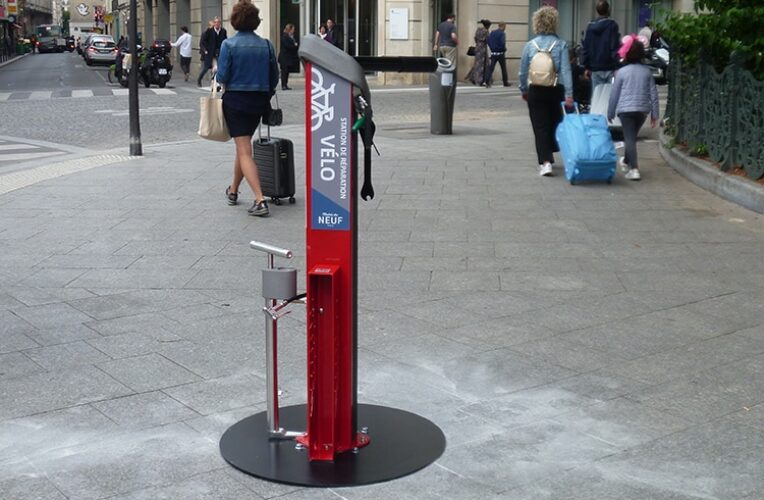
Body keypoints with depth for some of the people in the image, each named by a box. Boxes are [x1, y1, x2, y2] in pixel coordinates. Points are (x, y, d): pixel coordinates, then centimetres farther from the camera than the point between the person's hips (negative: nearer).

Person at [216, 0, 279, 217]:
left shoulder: (229, 44, -11)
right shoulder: (266, 45, 0)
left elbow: (222, 76, -11)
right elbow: (274, 77, 5)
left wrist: (217, 73, 11)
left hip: (235, 100, -4)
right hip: (259, 101, 5)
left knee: (244, 151, -5)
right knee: (243, 146, 22)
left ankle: (260, 200, -18)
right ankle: (233, 190, 38)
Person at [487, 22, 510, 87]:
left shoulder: (492, 32, 7)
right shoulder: (502, 33, -13)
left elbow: (488, 41, 6)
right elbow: (502, 43, -22)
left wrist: (491, 48, 12)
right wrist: (504, 49, -4)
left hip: (493, 53, 5)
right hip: (500, 53, -5)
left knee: (491, 67, 1)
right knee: (503, 68, 8)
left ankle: (487, 80, -13)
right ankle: (505, 82, 16)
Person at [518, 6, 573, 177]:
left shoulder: (530, 45, -2)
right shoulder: (560, 44, -6)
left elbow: (523, 72, 3)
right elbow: (565, 70, -11)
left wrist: (524, 90, 17)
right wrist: (569, 94, -12)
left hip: (536, 91, 0)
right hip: (556, 91, 0)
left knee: (540, 127, 2)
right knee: (554, 124, 19)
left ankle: (545, 162, -10)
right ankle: (549, 155, 33)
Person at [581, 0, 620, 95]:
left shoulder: (590, 26, 7)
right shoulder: (612, 25, -7)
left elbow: (585, 48, 9)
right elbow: (615, 47, -11)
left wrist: (586, 67, 14)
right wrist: (617, 66, -10)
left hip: (595, 68, 4)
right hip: (609, 68, -4)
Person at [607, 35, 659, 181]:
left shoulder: (622, 72, -4)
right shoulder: (647, 71, 5)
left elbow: (614, 94, 0)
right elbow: (653, 93, 5)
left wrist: (610, 113, 10)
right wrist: (654, 114, 10)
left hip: (625, 109, -4)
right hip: (643, 109, 4)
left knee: (629, 138, -6)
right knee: (632, 136, 21)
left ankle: (634, 169, -18)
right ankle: (626, 161, 40)